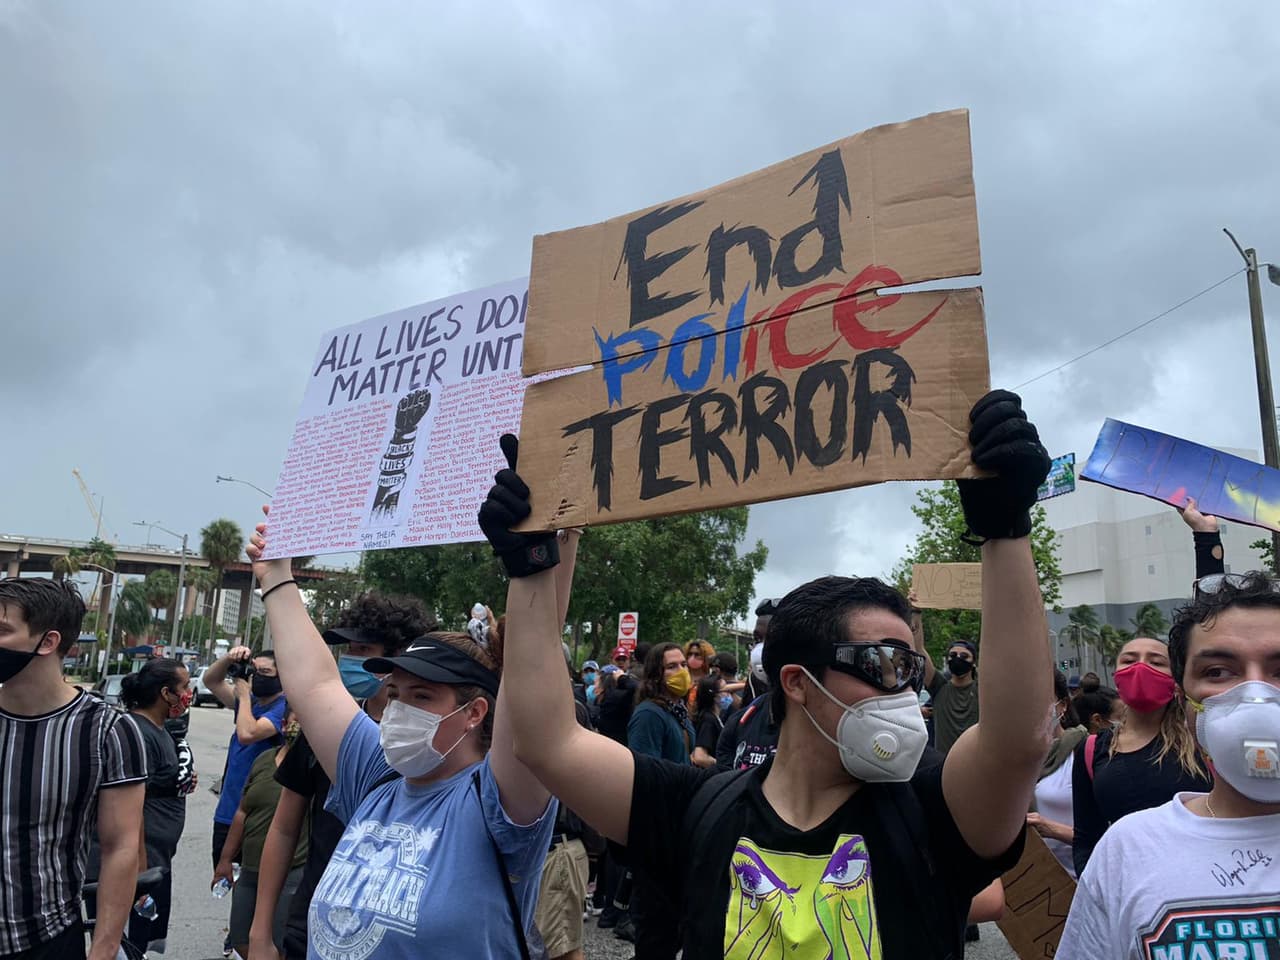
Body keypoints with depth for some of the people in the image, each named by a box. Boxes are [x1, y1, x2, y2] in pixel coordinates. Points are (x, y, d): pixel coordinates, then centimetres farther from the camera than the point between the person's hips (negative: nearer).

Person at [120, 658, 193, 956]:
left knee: (154, 937, 20)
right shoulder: (138, 733, -21)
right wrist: (140, 870, -22)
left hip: (159, 857, 10)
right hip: (145, 859, -10)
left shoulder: (157, 728, 9)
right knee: (139, 943, 2)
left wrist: (182, 783, 8)